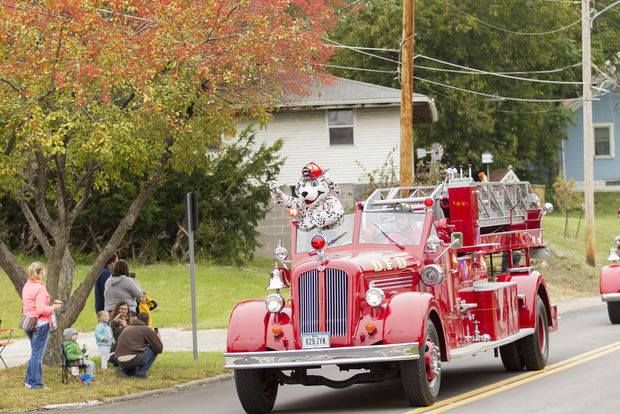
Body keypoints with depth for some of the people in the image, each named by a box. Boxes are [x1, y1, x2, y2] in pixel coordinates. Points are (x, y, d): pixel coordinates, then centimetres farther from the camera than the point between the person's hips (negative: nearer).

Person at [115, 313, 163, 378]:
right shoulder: (147, 329, 2)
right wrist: (158, 338, 25)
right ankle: (141, 372, 7)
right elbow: (159, 348, 4)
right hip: (133, 360, -7)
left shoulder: (126, 329, 22)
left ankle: (125, 370, 11)